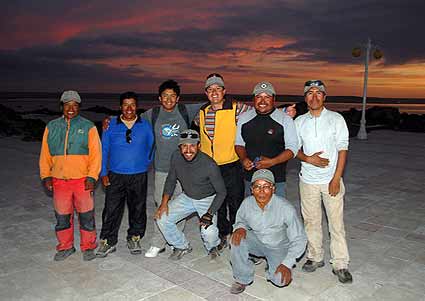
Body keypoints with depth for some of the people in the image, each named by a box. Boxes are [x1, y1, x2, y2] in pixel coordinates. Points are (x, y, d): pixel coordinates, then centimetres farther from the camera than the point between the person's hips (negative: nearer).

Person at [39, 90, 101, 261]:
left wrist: (92, 177, -11)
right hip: (59, 180, 3)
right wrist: (46, 176, 4)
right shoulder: (52, 127, 9)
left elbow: (96, 154, -4)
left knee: (86, 215, 5)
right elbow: (45, 154, 12)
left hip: (83, 180, -3)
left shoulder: (88, 127, 0)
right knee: (62, 216, 12)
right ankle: (65, 247, 29)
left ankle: (88, 247, 21)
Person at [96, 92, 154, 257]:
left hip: (139, 176, 1)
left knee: (137, 209, 10)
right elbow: (104, 149, 4)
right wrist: (103, 173, 0)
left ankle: (134, 238, 28)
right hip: (115, 175, 0)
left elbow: (151, 147, 13)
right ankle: (108, 241, 16)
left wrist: (145, 164, 6)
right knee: (111, 210, 0)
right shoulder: (111, 125, 2)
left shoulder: (145, 125, 3)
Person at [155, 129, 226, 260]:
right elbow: (171, 180, 2)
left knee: (209, 232, -26)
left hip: (207, 199, -4)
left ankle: (212, 247, 14)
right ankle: (182, 246, 16)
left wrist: (210, 213, -25)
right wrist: (164, 202, -7)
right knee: (162, 219, -10)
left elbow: (221, 192, -18)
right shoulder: (176, 157, -16)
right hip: (186, 197, 5)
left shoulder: (209, 165, -29)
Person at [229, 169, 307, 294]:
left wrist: (287, 264, -28)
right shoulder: (247, 203, -18)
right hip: (257, 241, 3)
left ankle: (272, 266, 11)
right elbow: (241, 220, 5)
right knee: (237, 239, -27)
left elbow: (299, 239, -20)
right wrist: (240, 227, -21)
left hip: (279, 247, -3)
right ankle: (242, 278, -5)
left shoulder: (286, 208, -28)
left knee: (281, 279, -26)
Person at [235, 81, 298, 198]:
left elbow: (292, 148, -4)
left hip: (276, 179, -3)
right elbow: (239, 143, 16)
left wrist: (272, 162, -18)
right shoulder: (244, 118, 7)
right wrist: (243, 159, -5)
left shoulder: (285, 119, -2)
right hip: (250, 178, 3)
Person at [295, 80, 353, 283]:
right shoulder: (299, 121, 6)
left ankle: (340, 264, 11)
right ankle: (315, 257, 25)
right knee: (311, 221, 10)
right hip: (308, 180, 3)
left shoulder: (336, 119, -2)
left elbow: (342, 150, -4)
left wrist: (336, 179, -11)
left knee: (336, 223, 0)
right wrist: (308, 159, -11)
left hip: (331, 180, -2)